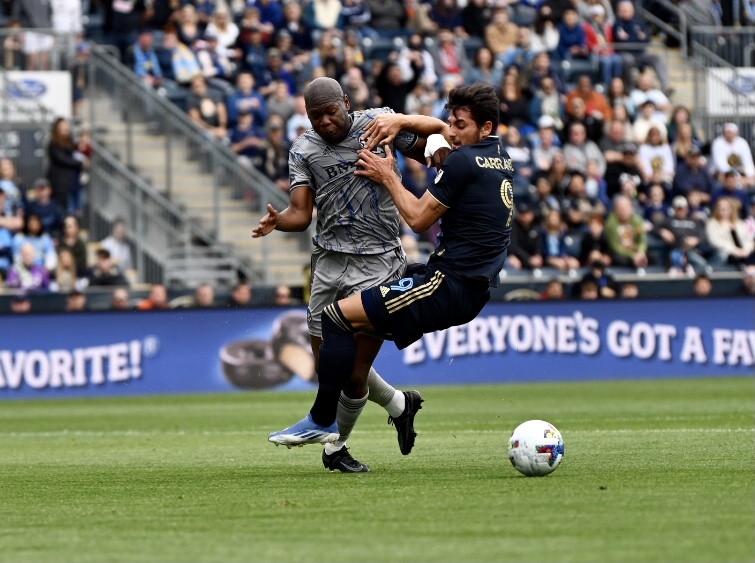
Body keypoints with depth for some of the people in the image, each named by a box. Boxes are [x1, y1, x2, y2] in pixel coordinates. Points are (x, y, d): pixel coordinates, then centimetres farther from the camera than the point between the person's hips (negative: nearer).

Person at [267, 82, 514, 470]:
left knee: (338, 316, -11)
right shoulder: (501, 159, 14)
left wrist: (389, 177, 2)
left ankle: (322, 420, -8)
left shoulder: (463, 161, -13)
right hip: (472, 289, 10)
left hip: (448, 285, -10)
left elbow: (418, 218, -9)